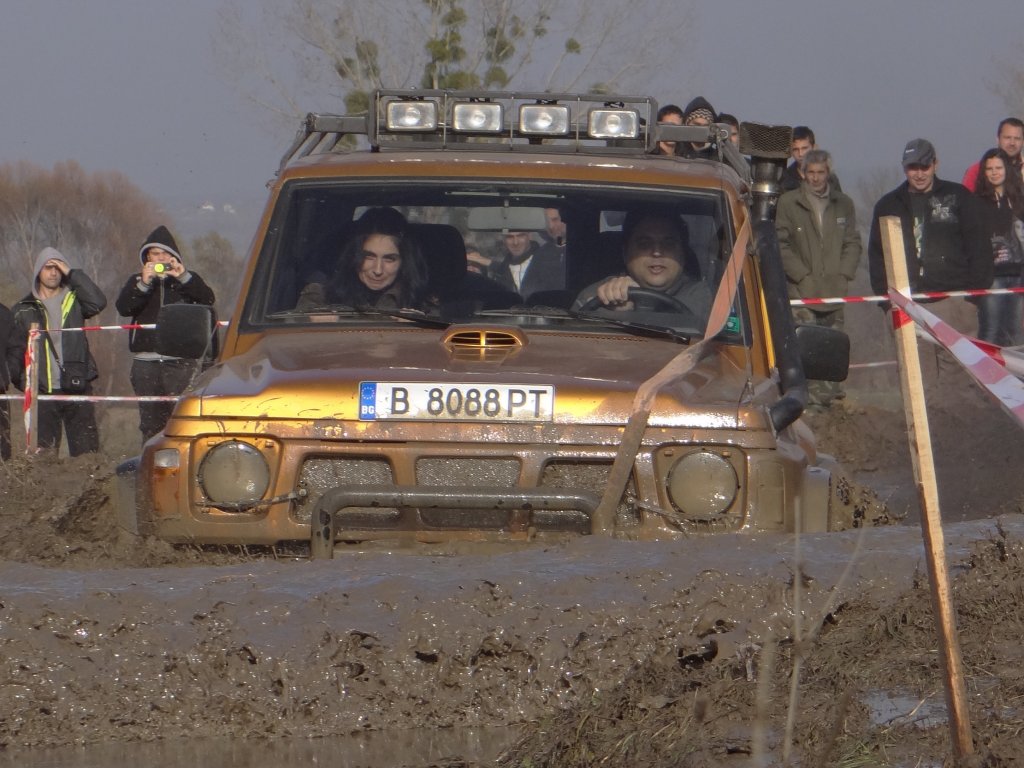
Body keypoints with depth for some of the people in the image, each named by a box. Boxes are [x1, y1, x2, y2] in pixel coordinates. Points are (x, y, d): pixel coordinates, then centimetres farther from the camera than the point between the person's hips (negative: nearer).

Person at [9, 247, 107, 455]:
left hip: (77, 385, -1)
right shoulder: (24, 310, 12)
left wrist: (72, 274, -6)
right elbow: (15, 350, 10)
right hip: (43, 391, 1)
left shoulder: (74, 301, 11)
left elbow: (97, 303, -10)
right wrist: (16, 379, -5)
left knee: (86, 449, -6)